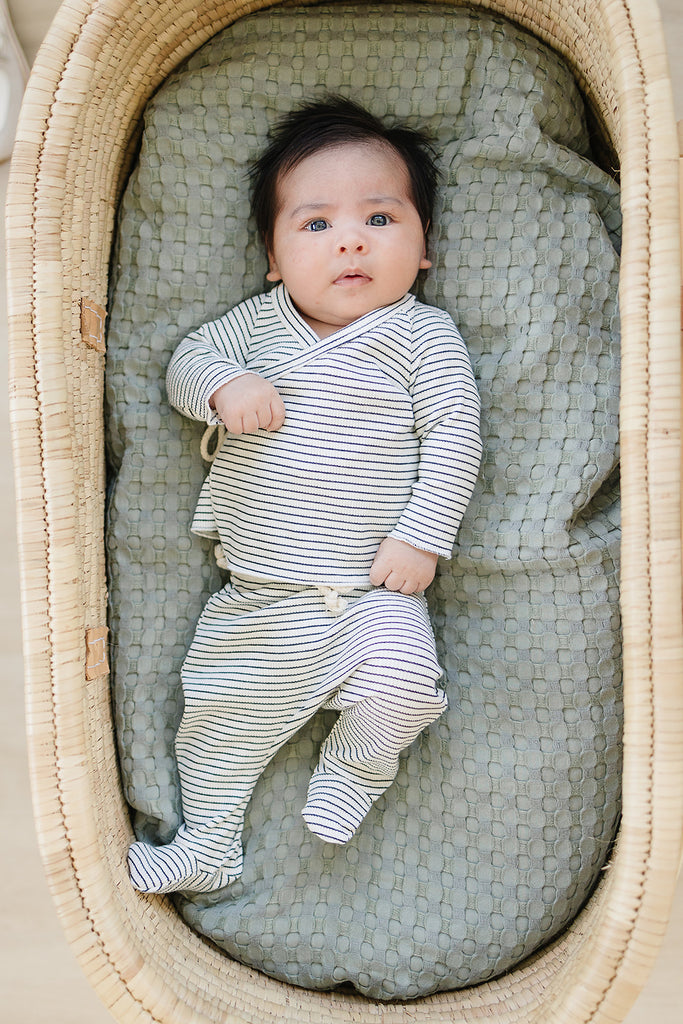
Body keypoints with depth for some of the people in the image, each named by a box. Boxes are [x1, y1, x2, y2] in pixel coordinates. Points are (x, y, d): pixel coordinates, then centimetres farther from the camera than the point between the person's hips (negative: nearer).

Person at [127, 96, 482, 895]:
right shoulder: (257, 322, 5)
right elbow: (186, 360, 10)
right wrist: (223, 386, -13)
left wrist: (421, 535, -17)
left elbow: (454, 436, -9)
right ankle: (208, 844, 35)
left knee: (398, 691, -23)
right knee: (218, 708, 12)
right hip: (255, 594, 4)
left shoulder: (425, 335, -5)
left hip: (374, 590, -3)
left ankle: (356, 761, 13)